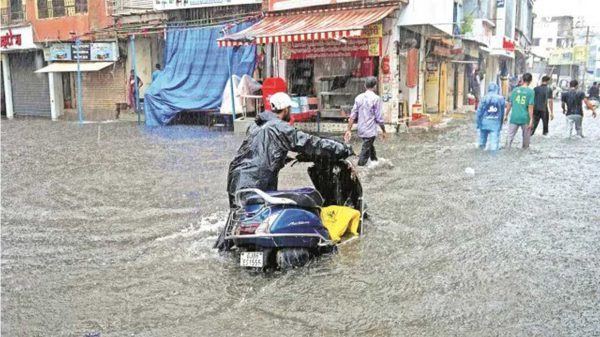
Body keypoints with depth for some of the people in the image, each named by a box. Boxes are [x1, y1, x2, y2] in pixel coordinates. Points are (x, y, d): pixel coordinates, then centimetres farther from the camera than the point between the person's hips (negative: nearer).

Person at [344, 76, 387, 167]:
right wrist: (384, 131, -1)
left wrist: (349, 130, 7)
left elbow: (352, 116, 2)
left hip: (361, 130, 6)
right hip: (370, 131, -6)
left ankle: (374, 161, 47)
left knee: (370, 146, 27)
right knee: (365, 153, -3)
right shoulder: (376, 98, -12)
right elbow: (379, 118, -12)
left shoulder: (359, 97, 3)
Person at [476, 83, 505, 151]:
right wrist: (500, 124, 15)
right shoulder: (501, 99, 0)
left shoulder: (484, 98, -5)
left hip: (485, 122, 1)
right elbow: (502, 113, 6)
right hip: (496, 123, 0)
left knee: (483, 138, 17)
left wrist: (478, 123, 3)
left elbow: (479, 111, -5)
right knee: (494, 140, -2)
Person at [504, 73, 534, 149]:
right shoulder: (531, 91, -6)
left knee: (510, 136, 6)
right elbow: (530, 107, -10)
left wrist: (506, 115, 14)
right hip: (525, 119, -2)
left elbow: (509, 104, 4)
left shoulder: (515, 90, 2)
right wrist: (531, 120, -8)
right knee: (526, 137, 14)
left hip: (514, 118, 2)